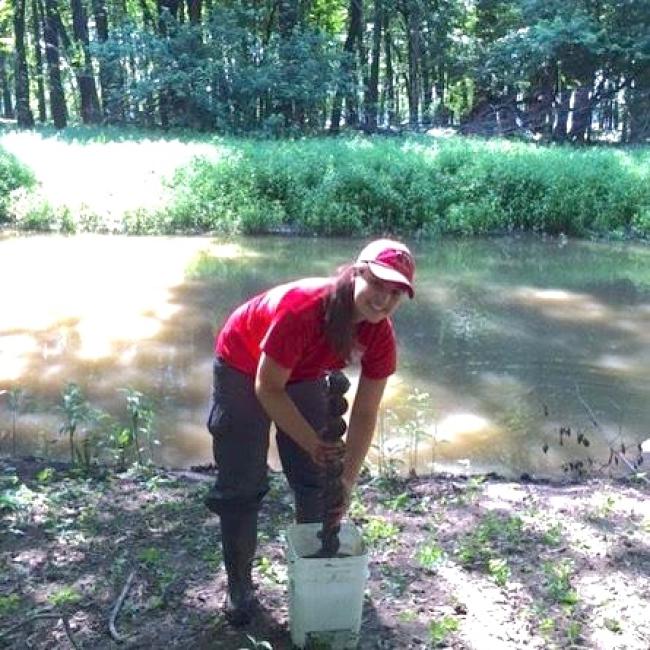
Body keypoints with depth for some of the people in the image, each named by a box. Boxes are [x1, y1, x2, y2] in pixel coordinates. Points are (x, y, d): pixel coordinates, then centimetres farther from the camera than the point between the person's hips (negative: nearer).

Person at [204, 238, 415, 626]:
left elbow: (365, 414, -16)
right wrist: (312, 444, -37)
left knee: (318, 478, 6)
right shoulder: (302, 308, -41)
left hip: (303, 376, 5)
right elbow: (268, 387, -32)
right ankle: (239, 586, 14)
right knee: (241, 484, -2)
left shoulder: (381, 337, -23)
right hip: (244, 371, -5)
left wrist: (348, 480, -21)